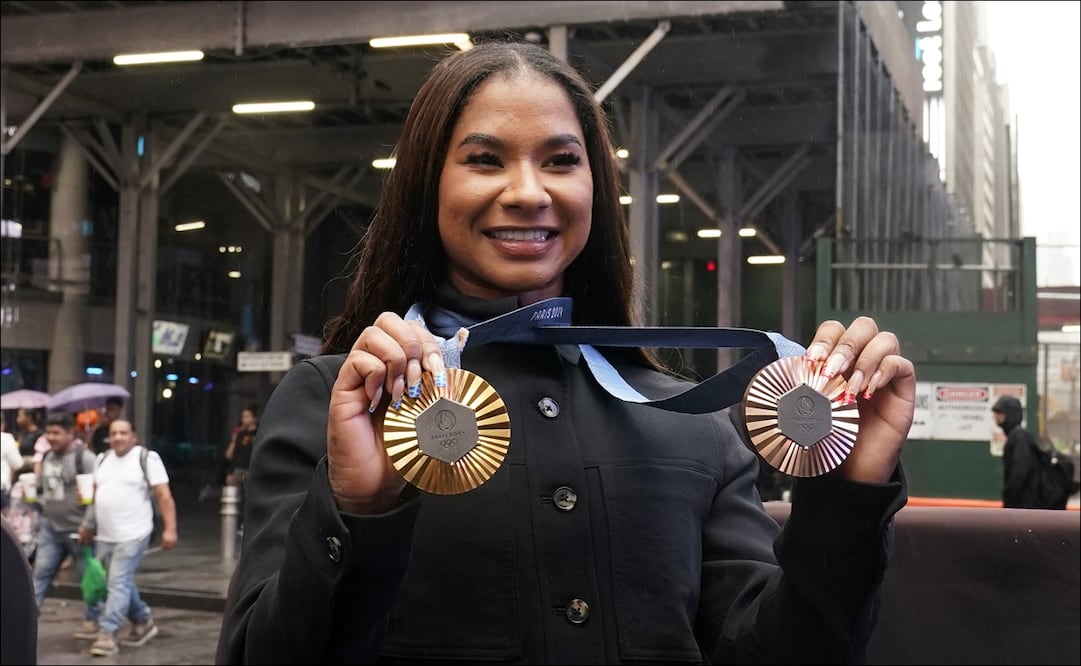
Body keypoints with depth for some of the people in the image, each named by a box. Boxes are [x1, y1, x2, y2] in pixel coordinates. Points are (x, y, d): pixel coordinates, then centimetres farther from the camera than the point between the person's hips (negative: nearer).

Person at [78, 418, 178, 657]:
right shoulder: (102, 459, 13)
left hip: (132, 535, -7)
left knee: (118, 583, -11)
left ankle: (107, 634, -9)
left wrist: (170, 529, -17)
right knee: (122, 583, 13)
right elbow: (96, 494, 21)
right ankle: (143, 623, 29)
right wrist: (88, 524, 15)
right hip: (105, 536, 7)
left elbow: (164, 496, -11)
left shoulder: (146, 458, -8)